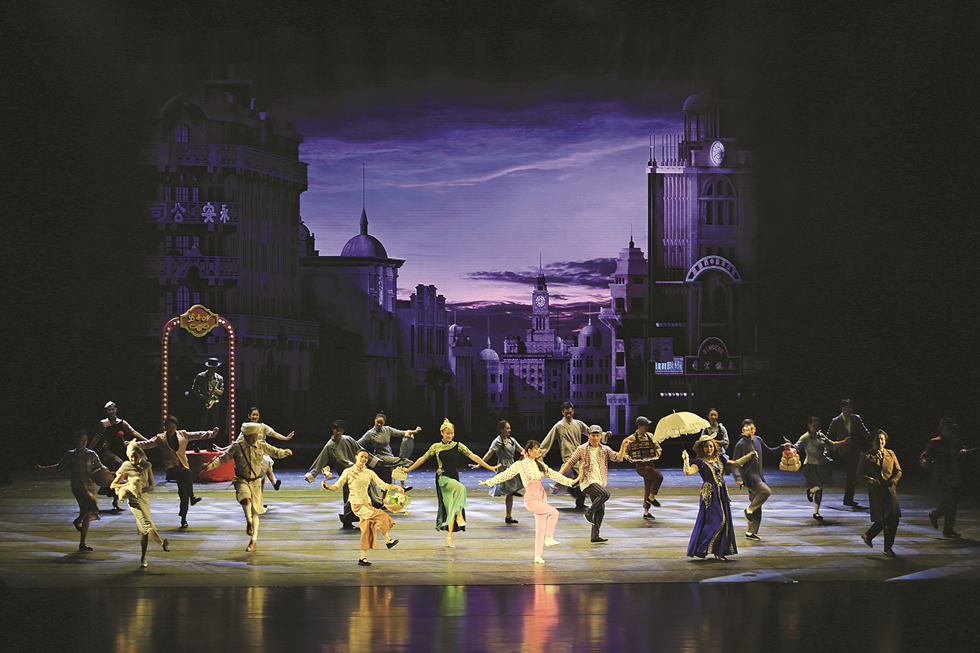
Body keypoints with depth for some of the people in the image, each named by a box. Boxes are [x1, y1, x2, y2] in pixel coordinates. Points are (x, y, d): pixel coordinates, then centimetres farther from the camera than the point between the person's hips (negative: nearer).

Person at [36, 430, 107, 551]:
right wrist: (43, 467, 9)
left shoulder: (91, 454, 7)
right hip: (77, 486, -3)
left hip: (90, 486, 3)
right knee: (91, 503, -29)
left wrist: (103, 468, -9)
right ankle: (78, 521, -2)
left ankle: (82, 543, 9)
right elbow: (59, 466, 14)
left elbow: (100, 466, 14)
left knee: (87, 516, 3)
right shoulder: (70, 455, 5)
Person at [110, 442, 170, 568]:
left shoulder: (146, 466, 7)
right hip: (133, 500, -5)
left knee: (144, 531, 5)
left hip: (144, 498, 5)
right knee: (146, 523, -25)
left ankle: (143, 558, 14)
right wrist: (126, 485, -14)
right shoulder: (126, 468, -3)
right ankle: (163, 543, -45)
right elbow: (112, 485, 3)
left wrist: (142, 490, -13)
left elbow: (151, 486, 6)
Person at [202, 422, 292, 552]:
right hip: (242, 481, -2)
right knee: (246, 499, -34)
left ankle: (253, 541, 16)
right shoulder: (237, 447, -7)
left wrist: (285, 452, -17)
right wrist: (210, 466, -15)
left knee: (254, 512, 5)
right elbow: (224, 458, -2)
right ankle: (249, 521, -6)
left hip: (256, 482, 2)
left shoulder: (262, 446, -2)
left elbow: (275, 452, 5)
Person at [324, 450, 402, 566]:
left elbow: (382, 485, 6)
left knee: (367, 530, 2)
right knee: (380, 515, -19)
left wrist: (395, 486, -9)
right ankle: (388, 541, -7)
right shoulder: (348, 472, -3)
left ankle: (362, 557, 7)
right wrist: (327, 487, -23)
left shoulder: (369, 473, 9)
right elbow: (337, 487, -3)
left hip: (367, 503, 5)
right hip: (357, 505, -5)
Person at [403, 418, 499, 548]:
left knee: (451, 507, -4)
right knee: (460, 488, -33)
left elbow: (473, 456, 1)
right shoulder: (436, 447, 4)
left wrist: (489, 467, -4)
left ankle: (449, 537, -2)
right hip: (442, 479, -3)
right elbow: (423, 459, 11)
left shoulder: (458, 446, 6)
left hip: (454, 479, 3)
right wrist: (408, 470, 13)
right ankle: (460, 516, -28)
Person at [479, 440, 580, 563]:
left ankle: (538, 555, 9)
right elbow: (504, 475, 2)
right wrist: (488, 482, 3)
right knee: (553, 512, -24)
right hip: (531, 498, -6)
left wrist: (570, 481, 21)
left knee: (541, 527, 4)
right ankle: (549, 538, -12)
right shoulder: (520, 465, -4)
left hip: (542, 496, 6)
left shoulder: (539, 464, 11)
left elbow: (553, 474, 19)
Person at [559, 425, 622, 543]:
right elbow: (570, 462, 6)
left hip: (599, 484, 5)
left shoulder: (605, 450, 12)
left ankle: (595, 536, 9)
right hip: (587, 482, -5)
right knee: (605, 493, -29)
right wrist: (560, 473, -5)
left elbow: (618, 458, 3)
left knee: (600, 511, 3)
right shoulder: (582, 449, 2)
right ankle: (589, 513, -12)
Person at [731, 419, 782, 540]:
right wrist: (738, 478, -24)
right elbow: (735, 464, -11)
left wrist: (781, 448, 21)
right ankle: (749, 510, -11)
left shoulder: (758, 440, 11)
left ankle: (751, 532, 13)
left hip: (758, 476, 7)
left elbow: (767, 450, 30)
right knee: (766, 491, -27)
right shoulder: (740, 445, -9)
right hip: (749, 476, -7)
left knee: (757, 507, 6)